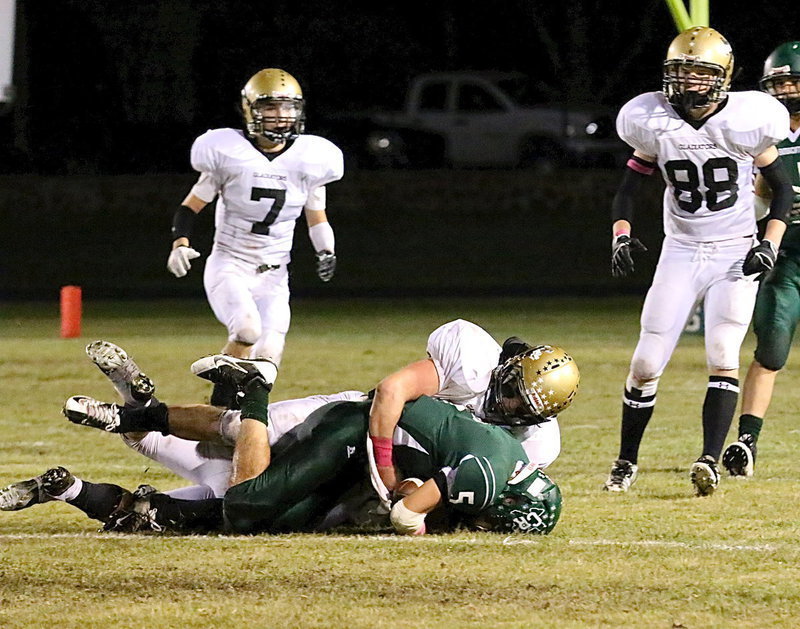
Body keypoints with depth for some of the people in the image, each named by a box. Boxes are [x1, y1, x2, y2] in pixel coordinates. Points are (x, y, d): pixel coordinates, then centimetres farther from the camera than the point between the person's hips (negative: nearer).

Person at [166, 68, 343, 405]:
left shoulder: (307, 161, 1)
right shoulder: (229, 155, -9)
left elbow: (317, 218, 13)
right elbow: (191, 206, 0)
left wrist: (326, 252, -7)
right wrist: (180, 244, -18)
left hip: (273, 276, 4)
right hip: (228, 266, -4)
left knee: (268, 359, -11)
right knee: (247, 330, -29)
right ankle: (218, 408, -8)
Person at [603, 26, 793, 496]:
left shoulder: (745, 123, -11)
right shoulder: (656, 123, -6)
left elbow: (782, 189, 0)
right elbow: (630, 188, 5)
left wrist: (771, 244, -12)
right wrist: (621, 237, -12)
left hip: (736, 252, -2)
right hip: (680, 252, 2)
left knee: (723, 357, -19)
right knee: (647, 364, -1)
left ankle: (710, 461, -23)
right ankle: (627, 462, 14)